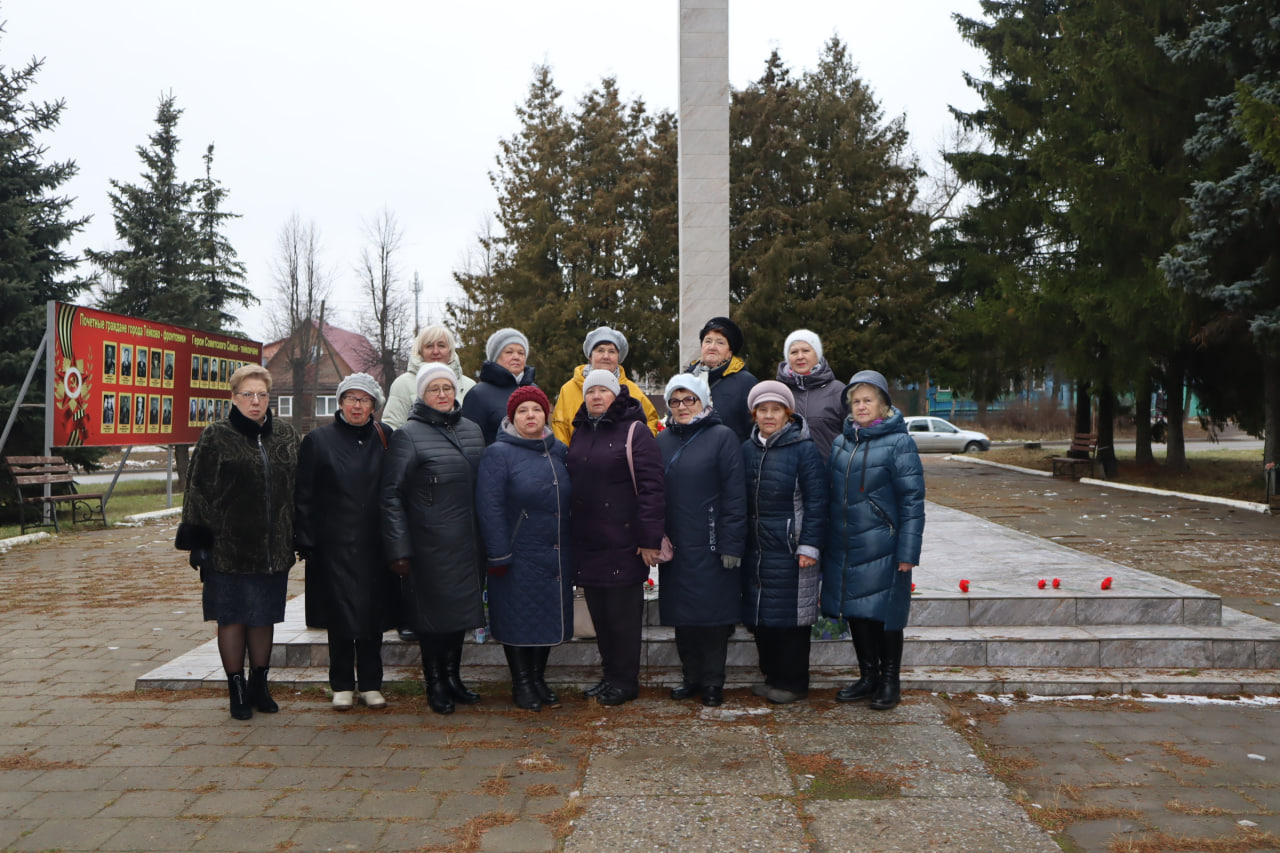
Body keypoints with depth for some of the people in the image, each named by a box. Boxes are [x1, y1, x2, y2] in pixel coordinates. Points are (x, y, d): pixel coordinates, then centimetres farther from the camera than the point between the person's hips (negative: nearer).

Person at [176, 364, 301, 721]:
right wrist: (197, 542, -9)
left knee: (265, 617, 13)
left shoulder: (286, 435, 7)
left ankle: (259, 685, 27)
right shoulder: (215, 437, -4)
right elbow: (197, 490, -5)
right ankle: (237, 688, 18)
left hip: (273, 548, 3)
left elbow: (298, 488, 12)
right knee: (232, 618, 5)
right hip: (228, 547, -3)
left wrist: (298, 539, 9)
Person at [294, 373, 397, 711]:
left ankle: (371, 684, 17)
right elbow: (303, 496, 1)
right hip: (334, 546, -2)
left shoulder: (385, 439, 7)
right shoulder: (319, 439, 2)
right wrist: (305, 541, -5)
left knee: (373, 614, 5)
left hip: (374, 544, 2)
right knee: (340, 615, 2)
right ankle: (342, 686, 16)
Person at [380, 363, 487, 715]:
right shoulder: (408, 435, -7)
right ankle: (435, 683, 18)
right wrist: (399, 549, -13)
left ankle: (453, 676, 28)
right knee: (433, 610, 3)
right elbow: (391, 495, -8)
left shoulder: (472, 430, 11)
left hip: (468, 542, 6)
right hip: (430, 544, -6)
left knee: (462, 607, 13)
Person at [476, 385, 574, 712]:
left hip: (556, 556, 5)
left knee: (550, 617, 11)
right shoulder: (498, 453, -7)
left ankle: (538, 678, 26)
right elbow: (490, 508, -11)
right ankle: (521, 683, 19)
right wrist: (498, 556, -15)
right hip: (518, 557, -5)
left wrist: (571, 551, 10)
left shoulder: (559, 451, 9)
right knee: (519, 620, 4)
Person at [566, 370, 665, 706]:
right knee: (599, 611, 11)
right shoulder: (579, 433, 15)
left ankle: (626, 680, 14)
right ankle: (610, 674, 24)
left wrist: (649, 538, -16)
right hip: (586, 541, 6)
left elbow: (651, 487, -12)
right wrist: (568, 533, 14)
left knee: (622, 611, 1)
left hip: (622, 541, -6)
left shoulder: (634, 431, -6)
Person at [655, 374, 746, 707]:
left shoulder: (722, 437, -4)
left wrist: (731, 545, -13)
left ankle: (713, 681, 14)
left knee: (713, 613, 1)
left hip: (710, 544, -5)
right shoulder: (662, 441, 12)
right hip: (674, 544, 5)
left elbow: (734, 495, -8)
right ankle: (692, 676, 23)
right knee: (683, 616, 10)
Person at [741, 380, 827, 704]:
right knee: (759, 614, 11)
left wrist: (809, 546, -13)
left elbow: (816, 502, -9)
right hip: (755, 549, 6)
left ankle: (792, 683, 14)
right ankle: (771, 675, 25)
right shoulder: (747, 449, 10)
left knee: (790, 615, 1)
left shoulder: (804, 449, -7)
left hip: (789, 550, -6)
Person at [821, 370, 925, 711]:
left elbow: (912, 500, -9)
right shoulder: (841, 442, 10)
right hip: (844, 548, 5)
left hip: (882, 548, -5)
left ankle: (890, 680, 20)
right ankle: (868, 677, 27)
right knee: (855, 613, 12)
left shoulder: (899, 442, -7)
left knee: (884, 613, 3)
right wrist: (825, 543, 12)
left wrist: (908, 552, -13)